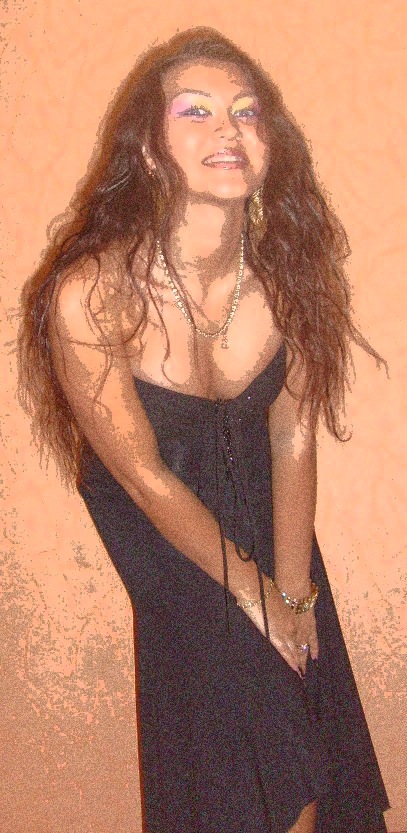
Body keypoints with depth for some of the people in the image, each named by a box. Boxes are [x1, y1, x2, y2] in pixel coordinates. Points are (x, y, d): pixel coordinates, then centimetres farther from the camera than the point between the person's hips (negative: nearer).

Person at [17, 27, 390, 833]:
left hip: (265, 518, 4)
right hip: (156, 542, -3)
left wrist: (294, 590, -4)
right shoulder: (89, 295, -31)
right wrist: (252, 590, -9)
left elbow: (291, 437, -9)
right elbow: (146, 478, -20)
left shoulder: (286, 272, -19)